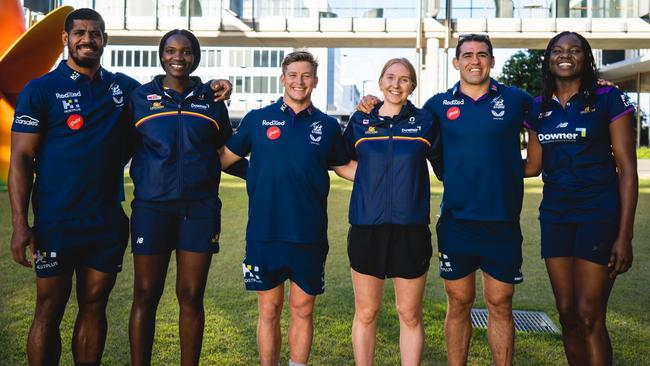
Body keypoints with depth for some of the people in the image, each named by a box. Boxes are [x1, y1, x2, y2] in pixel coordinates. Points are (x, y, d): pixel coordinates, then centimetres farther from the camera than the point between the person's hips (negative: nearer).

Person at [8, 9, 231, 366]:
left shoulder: (123, 87, 8)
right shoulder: (40, 90, -2)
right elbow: (21, 158, -5)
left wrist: (208, 90, 3)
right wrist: (20, 224, -13)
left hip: (107, 222, 3)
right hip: (56, 224, -3)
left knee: (94, 307, 13)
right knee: (49, 312, 5)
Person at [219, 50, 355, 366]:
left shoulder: (327, 126, 7)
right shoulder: (258, 119, 4)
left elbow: (345, 167, 16)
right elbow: (224, 157, 9)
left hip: (309, 236, 1)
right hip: (264, 234, -1)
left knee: (302, 310, 10)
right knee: (269, 310, 9)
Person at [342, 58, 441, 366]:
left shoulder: (425, 122, 4)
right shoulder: (360, 121, 6)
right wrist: (371, 182, 9)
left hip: (411, 228, 0)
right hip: (366, 227, 1)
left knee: (410, 315, 8)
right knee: (365, 313, 9)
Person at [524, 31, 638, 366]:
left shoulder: (608, 99, -4)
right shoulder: (539, 108, 9)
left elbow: (627, 168, -6)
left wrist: (624, 235, -12)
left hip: (599, 214, -4)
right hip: (555, 215, 5)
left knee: (589, 316, -6)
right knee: (567, 313, 9)